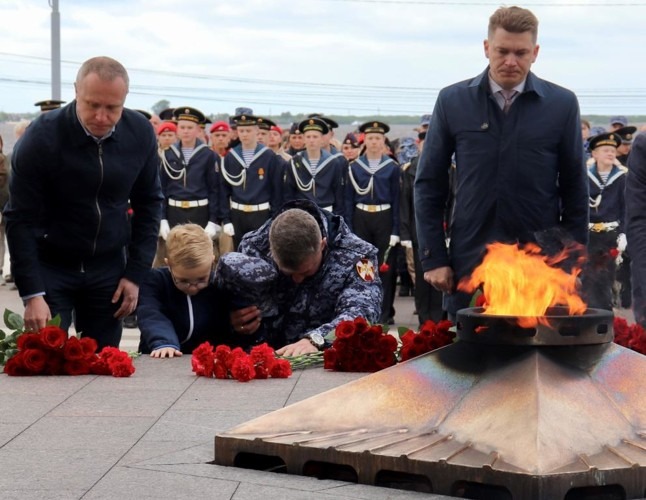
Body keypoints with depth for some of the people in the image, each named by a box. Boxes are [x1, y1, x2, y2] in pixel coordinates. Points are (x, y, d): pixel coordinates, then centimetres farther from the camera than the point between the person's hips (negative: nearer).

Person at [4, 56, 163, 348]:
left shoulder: (140, 133, -8)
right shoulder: (41, 137, -19)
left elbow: (148, 203, 4)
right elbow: (20, 219, -17)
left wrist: (136, 273, -1)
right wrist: (32, 293, -22)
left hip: (108, 267, 3)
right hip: (49, 266, -3)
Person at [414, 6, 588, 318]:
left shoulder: (561, 105, 2)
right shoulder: (453, 101, 3)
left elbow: (575, 190, 6)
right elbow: (429, 184, 6)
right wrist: (433, 258, 0)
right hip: (470, 262, 1)